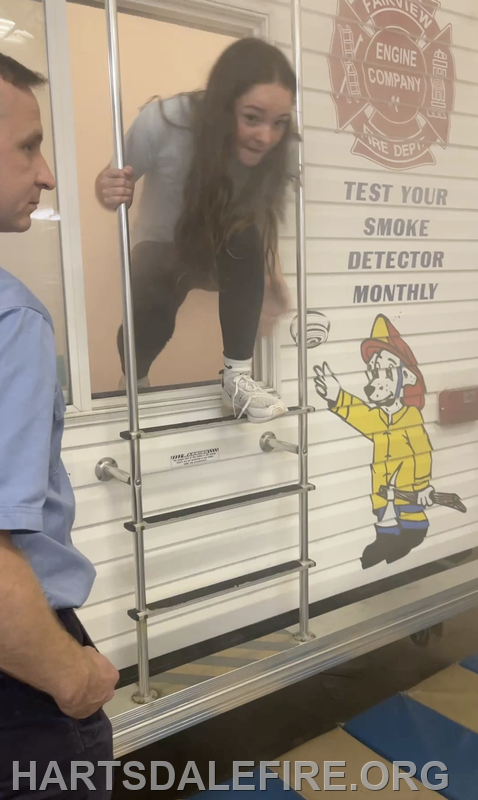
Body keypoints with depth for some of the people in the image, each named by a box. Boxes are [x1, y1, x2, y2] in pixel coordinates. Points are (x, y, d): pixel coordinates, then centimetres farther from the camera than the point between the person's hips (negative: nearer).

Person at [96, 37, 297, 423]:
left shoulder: (280, 151, -23)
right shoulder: (163, 122, -30)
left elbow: (268, 222, -9)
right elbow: (113, 182, -15)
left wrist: (272, 279, -25)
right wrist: (109, 192, -38)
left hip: (227, 252, 2)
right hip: (163, 247, -1)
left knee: (246, 239, -34)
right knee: (150, 314, -30)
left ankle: (238, 377, -23)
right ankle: (134, 381, 7)